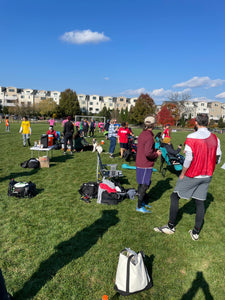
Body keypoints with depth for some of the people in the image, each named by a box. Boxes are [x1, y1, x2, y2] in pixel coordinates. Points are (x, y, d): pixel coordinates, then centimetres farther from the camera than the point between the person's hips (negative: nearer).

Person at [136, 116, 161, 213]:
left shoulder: (142, 134, 9)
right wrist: (157, 154, -9)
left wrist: (155, 151, 11)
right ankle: (139, 206, 12)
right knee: (144, 185, 1)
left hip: (139, 163, 9)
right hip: (145, 165, -9)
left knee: (142, 184, 19)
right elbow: (148, 153, -28)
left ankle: (143, 202, 34)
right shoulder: (149, 137, -21)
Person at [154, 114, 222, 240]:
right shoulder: (215, 138, 0)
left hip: (192, 175, -5)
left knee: (175, 197, 8)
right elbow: (218, 159, 5)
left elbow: (188, 159, -19)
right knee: (200, 202, 12)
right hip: (207, 176, 6)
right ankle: (196, 232, 22)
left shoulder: (191, 137, -17)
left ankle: (171, 226, 16)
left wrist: (182, 174, -7)